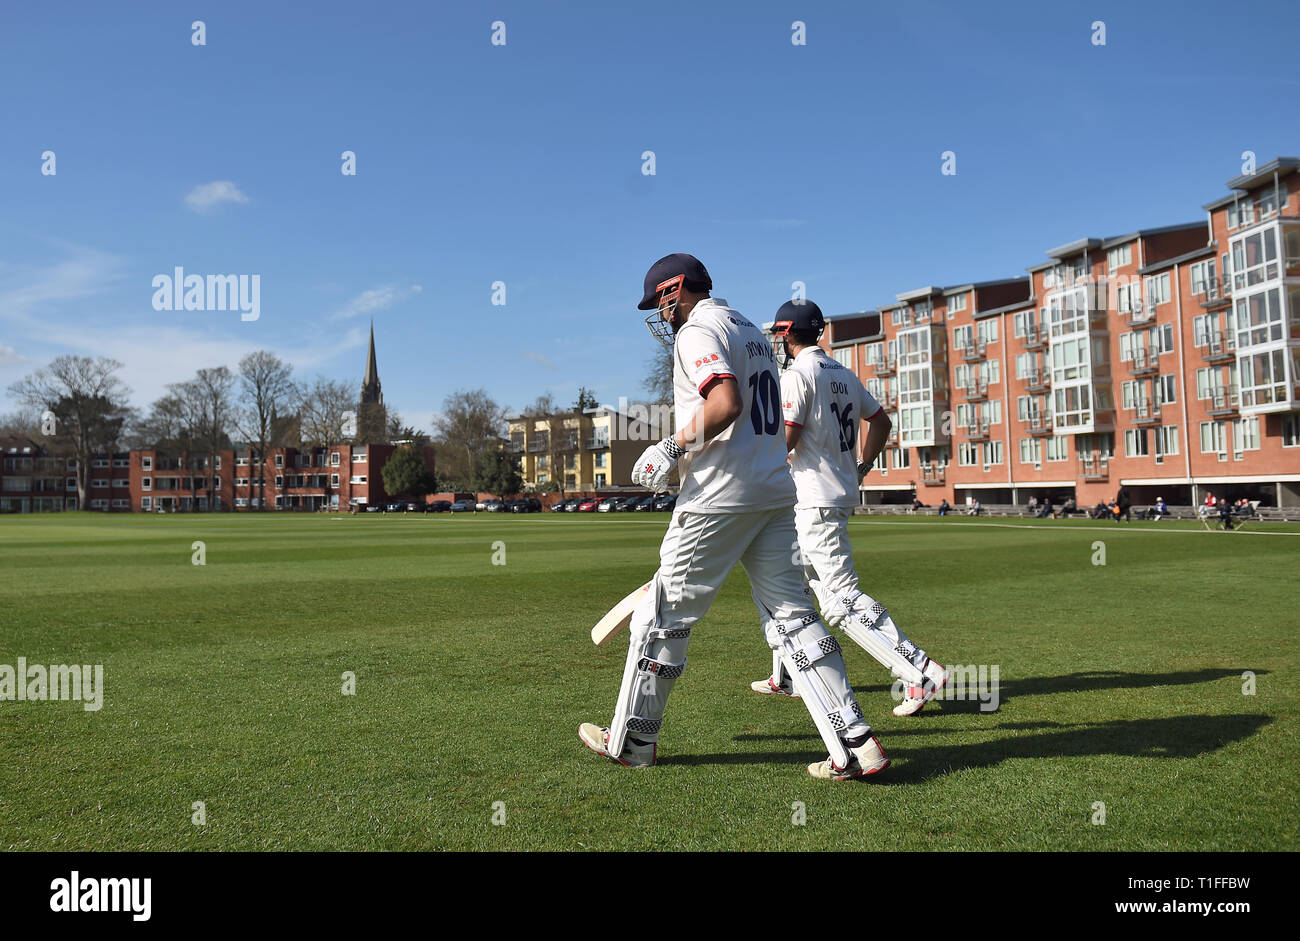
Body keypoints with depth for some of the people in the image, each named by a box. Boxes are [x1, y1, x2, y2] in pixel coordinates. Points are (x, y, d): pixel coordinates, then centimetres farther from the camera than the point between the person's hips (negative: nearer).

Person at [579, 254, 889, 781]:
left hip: (721, 495, -8)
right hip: (776, 491, 9)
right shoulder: (752, 332, 22)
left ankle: (632, 739, 15)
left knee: (665, 613, 4)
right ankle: (855, 743, -1)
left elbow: (726, 405, -24)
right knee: (790, 615, 5)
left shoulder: (698, 331, -7)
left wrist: (674, 447, -15)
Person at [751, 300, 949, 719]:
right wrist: (862, 469, 24)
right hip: (840, 491, 10)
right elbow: (881, 421, 20)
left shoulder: (797, 374, -12)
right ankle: (786, 677, 27)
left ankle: (921, 671, -14)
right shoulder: (843, 374, 15)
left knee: (841, 600, -11)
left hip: (816, 500, -10)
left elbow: (785, 440, -19)